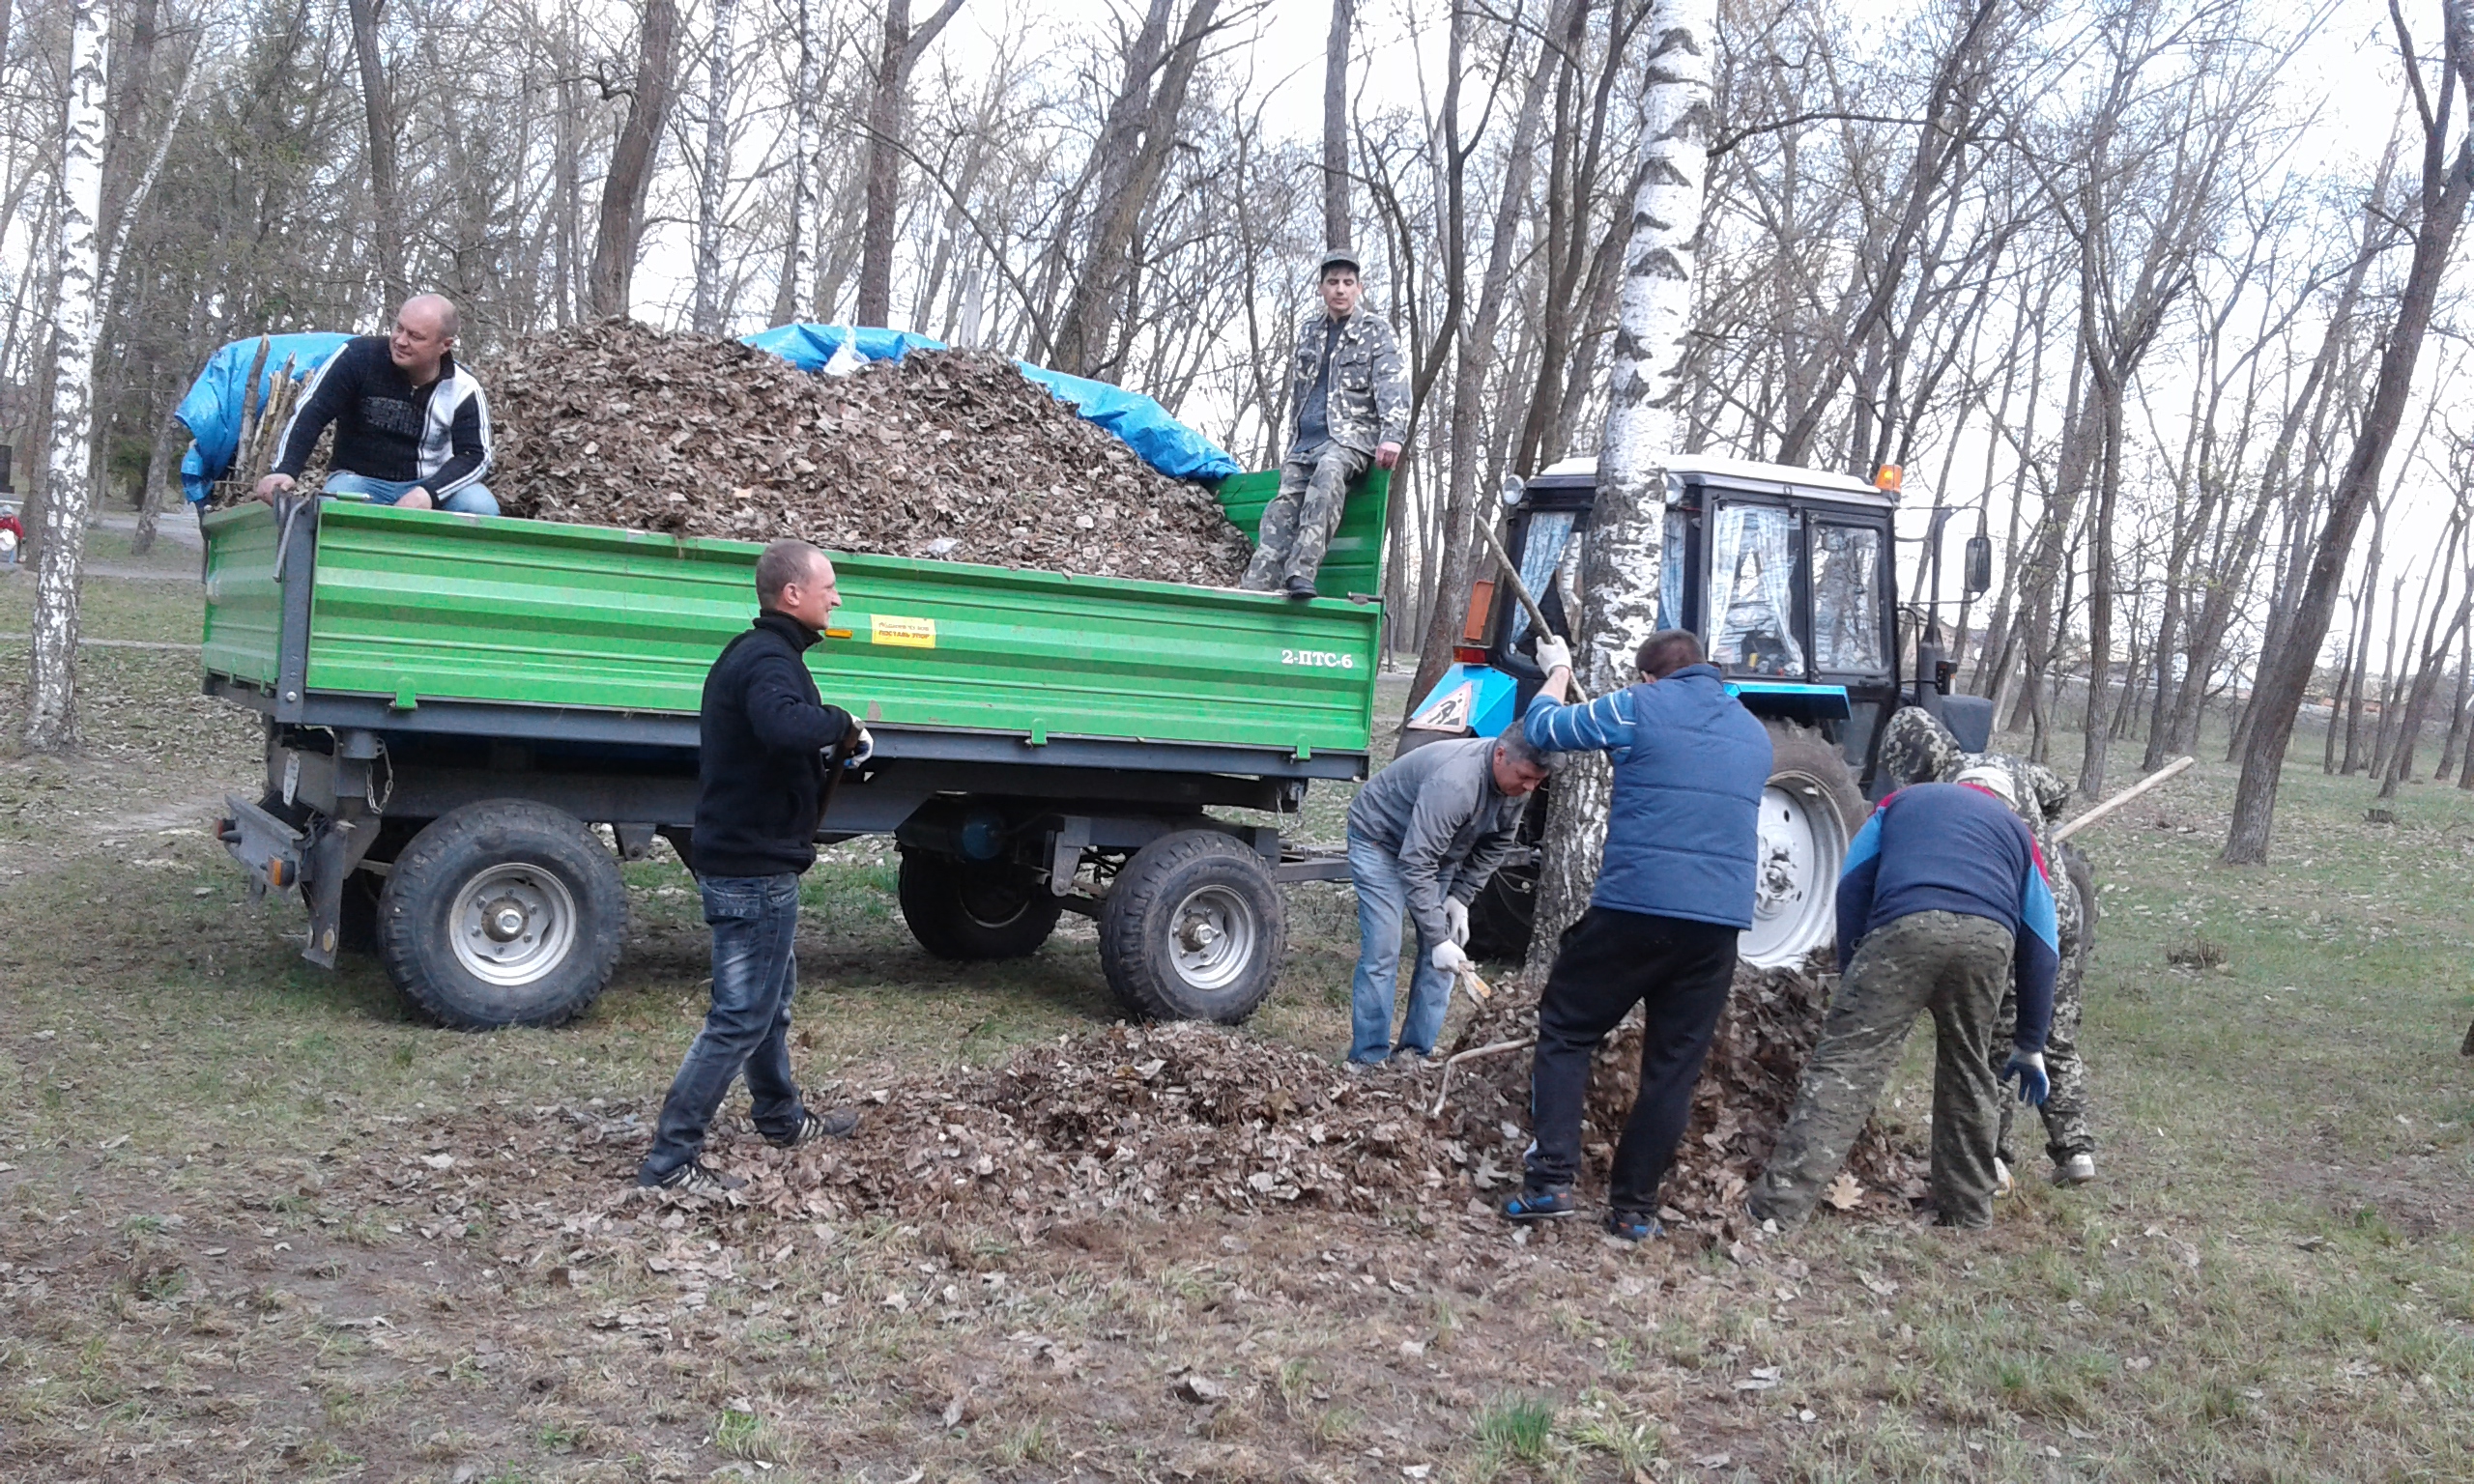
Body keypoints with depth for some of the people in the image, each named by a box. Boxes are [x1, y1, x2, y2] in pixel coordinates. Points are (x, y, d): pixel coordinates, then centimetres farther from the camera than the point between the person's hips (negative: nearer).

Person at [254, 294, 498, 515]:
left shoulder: (463, 390, -9)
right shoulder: (358, 356, -11)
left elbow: (475, 455, -11)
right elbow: (310, 412, -12)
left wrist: (429, 492, -30)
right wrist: (285, 469, -28)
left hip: (430, 484, 1)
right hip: (360, 479, -1)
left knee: (482, 507, -29)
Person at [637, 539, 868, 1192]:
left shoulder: (750, 653, 13)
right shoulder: (771, 660, -21)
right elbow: (784, 723, -42)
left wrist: (833, 744, 2)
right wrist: (842, 724, -24)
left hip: (740, 860, 11)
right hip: (756, 869, -11)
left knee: (771, 996, 25)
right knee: (741, 1018, -5)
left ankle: (781, 1117, 42)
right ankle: (669, 1160, 0)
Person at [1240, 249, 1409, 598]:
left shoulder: (1376, 333, 5)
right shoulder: (1308, 330, 20)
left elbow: (1393, 386, -8)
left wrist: (1392, 435, -25)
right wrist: (1291, 445, 24)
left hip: (1350, 438, -5)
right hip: (1305, 439, 5)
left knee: (1329, 472, -37)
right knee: (1284, 505, -17)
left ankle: (1301, 573, -50)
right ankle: (1257, 589, -29)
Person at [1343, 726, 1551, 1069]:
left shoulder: (1516, 783, -15)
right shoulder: (1454, 783, -40)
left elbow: (1497, 845, 2)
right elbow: (1416, 865, -38)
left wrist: (1461, 897, -7)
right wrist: (1437, 938, -37)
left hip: (1439, 848, 8)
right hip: (1381, 839, -7)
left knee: (1444, 953, 0)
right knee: (1381, 952, -14)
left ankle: (1417, 1051, 7)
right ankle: (1368, 1058, -6)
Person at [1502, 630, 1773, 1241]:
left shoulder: (1640, 708, 1)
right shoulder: (1754, 734, 19)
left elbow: (1544, 728, 13)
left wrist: (1557, 674, 32)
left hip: (1634, 906, -4)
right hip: (1721, 921, 4)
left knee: (1566, 1030, 10)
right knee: (1674, 1064, 11)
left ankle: (1551, 1180, 0)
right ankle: (1634, 1207, 14)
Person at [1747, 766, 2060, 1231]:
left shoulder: (1903, 800, 34)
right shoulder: (2018, 831, 36)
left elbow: (1852, 885, 19)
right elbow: (2040, 949, 30)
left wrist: (1852, 977, 18)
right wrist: (2029, 1046, 34)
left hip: (1906, 926, -2)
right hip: (1990, 936, 2)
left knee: (1846, 1064, -6)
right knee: (1968, 1075, 21)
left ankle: (1778, 1206, -14)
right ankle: (1967, 1213, 30)